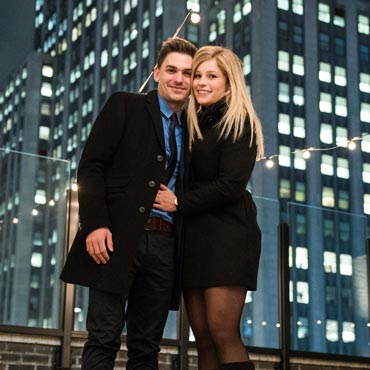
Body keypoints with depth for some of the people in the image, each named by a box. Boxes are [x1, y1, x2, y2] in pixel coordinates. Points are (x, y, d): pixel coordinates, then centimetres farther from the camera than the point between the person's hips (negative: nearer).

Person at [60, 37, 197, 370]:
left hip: (165, 245, 5)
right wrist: (95, 224, -14)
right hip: (117, 239, -4)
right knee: (103, 341, -7)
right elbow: (90, 166, -3)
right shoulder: (125, 106, 6)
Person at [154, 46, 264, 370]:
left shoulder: (238, 122, -3)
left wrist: (179, 203, -9)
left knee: (222, 332, -13)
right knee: (203, 337, 2)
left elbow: (231, 185, -13)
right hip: (193, 234, 7)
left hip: (227, 232, -7)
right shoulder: (194, 123, 18)